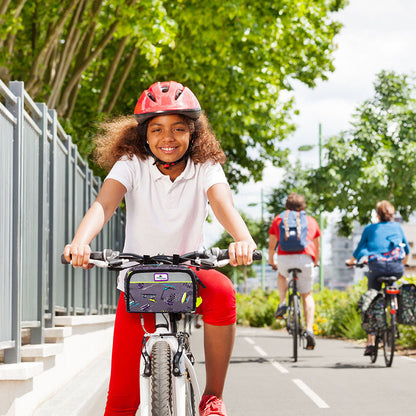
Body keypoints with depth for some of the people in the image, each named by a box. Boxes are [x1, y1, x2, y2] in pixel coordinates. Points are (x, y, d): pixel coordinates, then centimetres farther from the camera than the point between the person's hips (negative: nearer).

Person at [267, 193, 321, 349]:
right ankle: (309, 329, -1)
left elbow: (271, 245, 26)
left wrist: (271, 261, 42)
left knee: (282, 275, 36)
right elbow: (317, 246, 32)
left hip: (284, 258, 0)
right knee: (307, 295, 14)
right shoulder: (311, 221, 22)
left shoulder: (279, 219, 20)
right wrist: (316, 261, 49)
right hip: (305, 259, 0)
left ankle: (282, 303, 15)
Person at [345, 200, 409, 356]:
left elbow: (359, 250, 24)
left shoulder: (370, 229, 16)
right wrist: (403, 262, 54)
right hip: (396, 268, 1)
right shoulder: (397, 227, 21)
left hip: (376, 266, -1)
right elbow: (407, 250, 34)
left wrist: (351, 261, 45)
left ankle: (371, 342, 2)